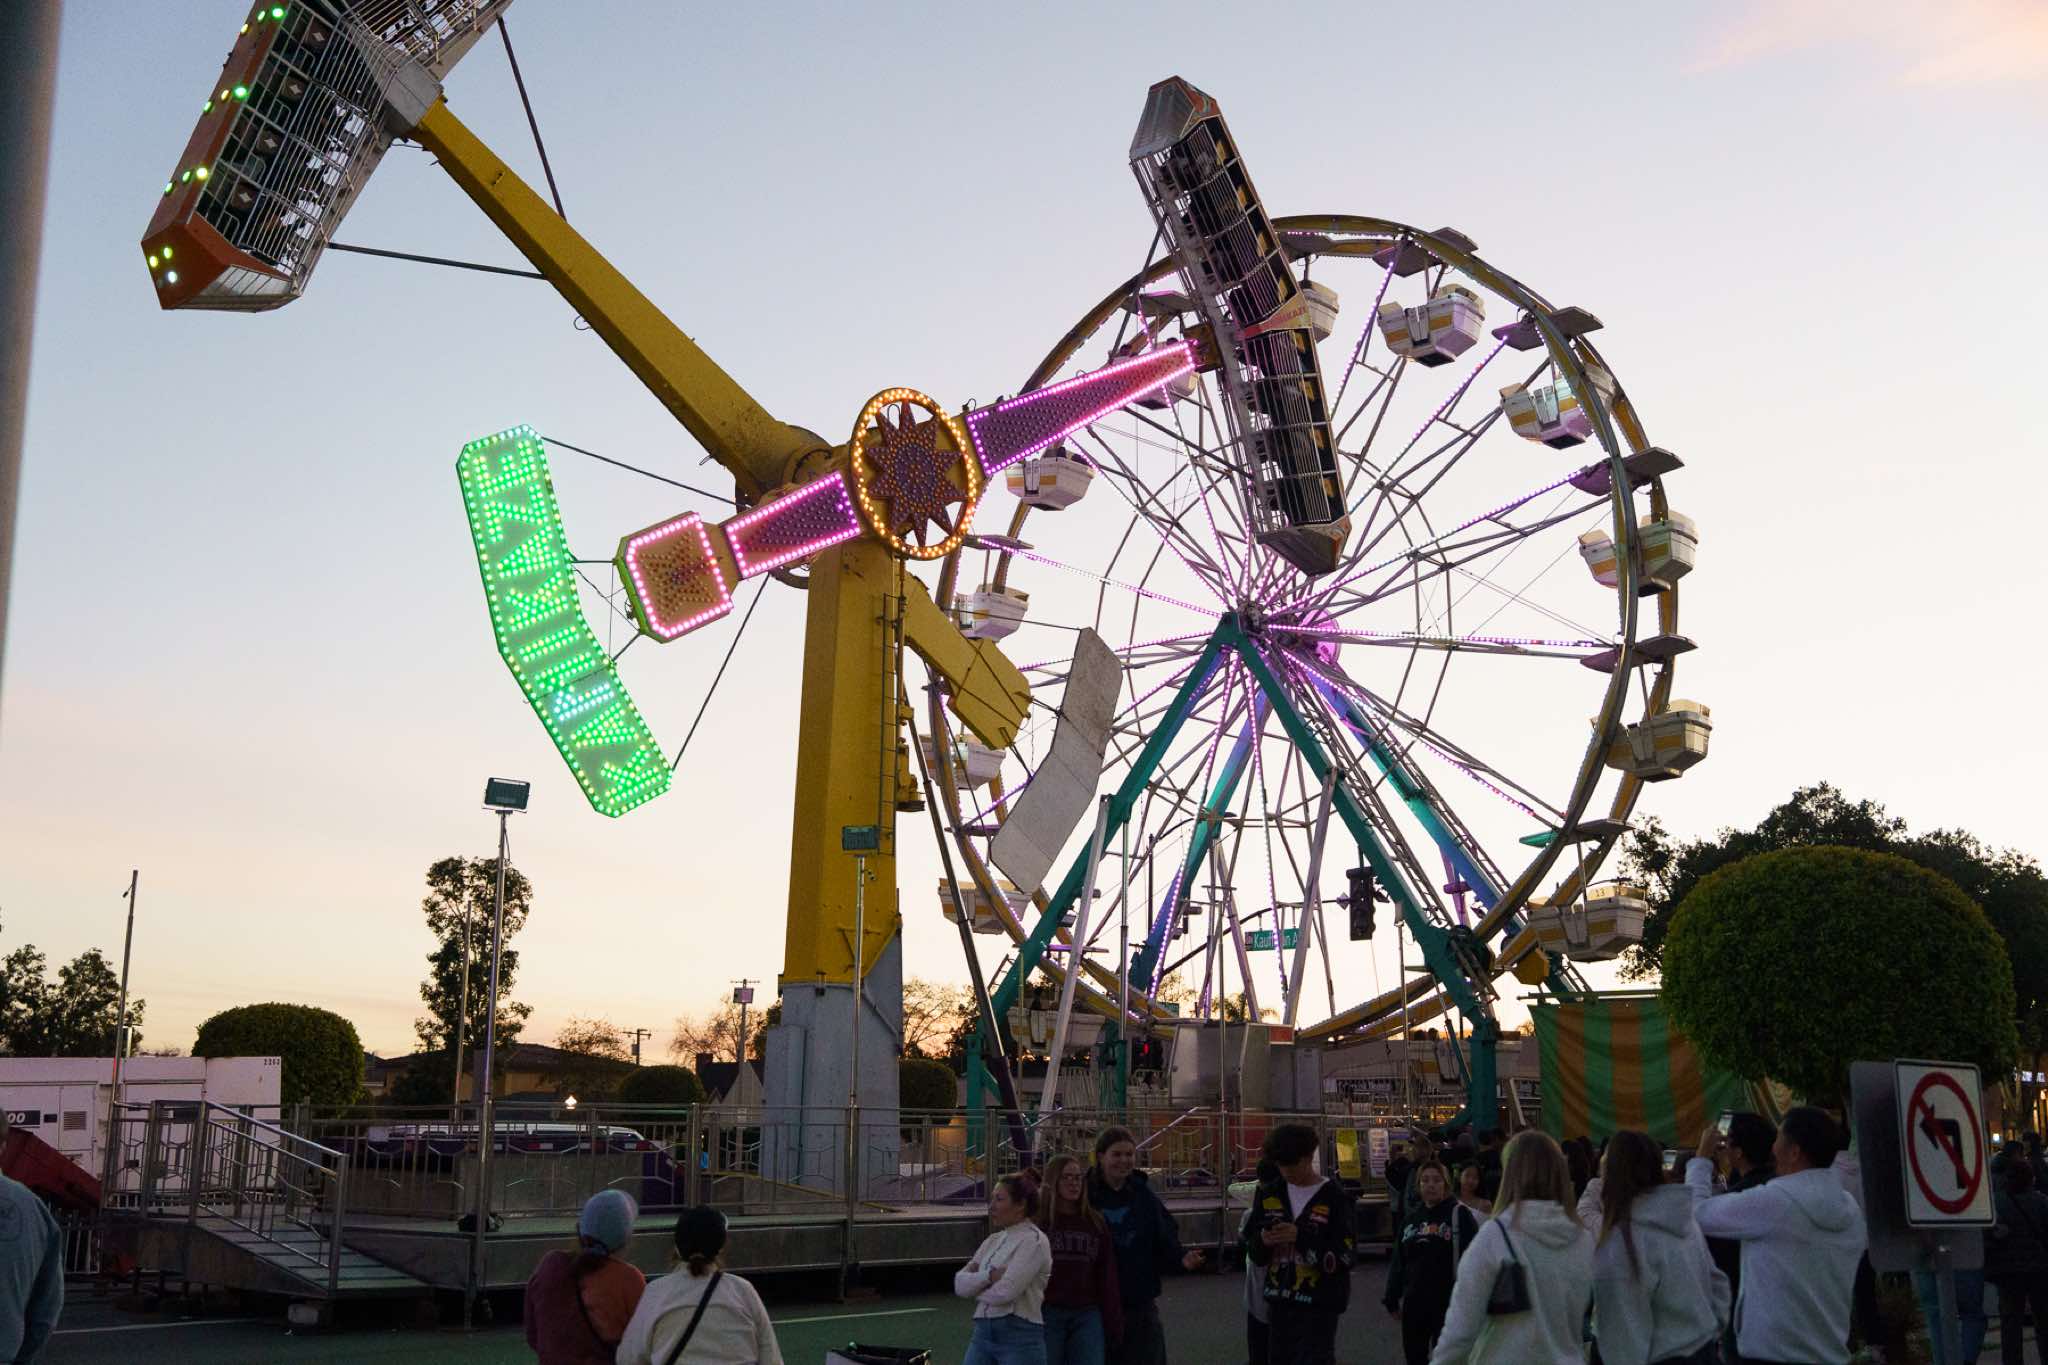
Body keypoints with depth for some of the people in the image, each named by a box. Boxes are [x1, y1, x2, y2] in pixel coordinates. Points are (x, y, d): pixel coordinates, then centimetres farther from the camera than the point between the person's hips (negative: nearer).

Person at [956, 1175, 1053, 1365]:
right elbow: (960, 1284, 5)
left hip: (1019, 1335, -7)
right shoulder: (993, 1240, 15)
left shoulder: (1034, 1240, -8)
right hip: (982, 1332, 7)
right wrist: (989, 1276, -13)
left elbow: (1005, 1291, -18)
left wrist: (976, 1287, 0)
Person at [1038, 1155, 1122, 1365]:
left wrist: (1114, 1324, 5)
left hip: (1087, 1314, 2)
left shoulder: (1095, 1223, 8)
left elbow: (1107, 1277, 9)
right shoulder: (1037, 1221, -1)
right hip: (1048, 1314, -2)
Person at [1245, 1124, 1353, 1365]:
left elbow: (1345, 1256, -13)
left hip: (1319, 1305, -5)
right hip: (1279, 1302, 5)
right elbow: (1255, 1253, 12)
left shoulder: (1334, 1197, -7)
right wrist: (1263, 1241, -11)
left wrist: (1301, 1237, -22)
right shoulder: (1269, 1194, 8)